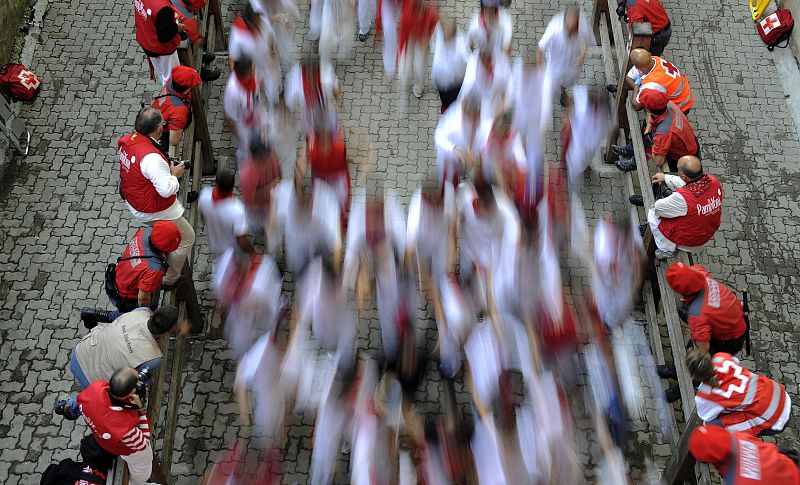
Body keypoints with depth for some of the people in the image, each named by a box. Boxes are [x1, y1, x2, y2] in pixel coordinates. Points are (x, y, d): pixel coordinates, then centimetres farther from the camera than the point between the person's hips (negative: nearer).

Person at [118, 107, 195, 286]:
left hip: (133, 201, 9)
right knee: (186, 238, 10)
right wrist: (175, 174, -16)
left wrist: (166, 168, 1)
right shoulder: (152, 158, -37)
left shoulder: (127, 139, -9)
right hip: (154, 211, -9)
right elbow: (167, 190, -35)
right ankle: (169, 280, 22)